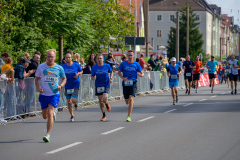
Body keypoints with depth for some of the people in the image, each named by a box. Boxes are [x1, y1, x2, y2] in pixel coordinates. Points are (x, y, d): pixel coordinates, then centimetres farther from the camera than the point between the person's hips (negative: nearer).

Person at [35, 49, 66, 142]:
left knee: (49, 114, -16)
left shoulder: (59, 68, -1)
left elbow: (64, 79, 14)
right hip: (43, 94, 2)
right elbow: (36, 79, 8)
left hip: (54, 94, -2)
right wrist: (38, 88, -10)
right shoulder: (41, 67, 0)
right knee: (45, 116, 12)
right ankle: (54, 111, 48)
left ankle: (48, 135, -11)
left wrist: (61, 86, -7)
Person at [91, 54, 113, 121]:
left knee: (104, 99, -21)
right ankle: (104, 115, 22)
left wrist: (110, 79, -2)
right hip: (98, 86, 2)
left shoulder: (107, 66, -4)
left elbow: (111, 72, 14)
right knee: (100, 100, 6)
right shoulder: (94, 67, -3)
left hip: (106, 85, -2)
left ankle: (107, 105, 18)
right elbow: (92, 76, 3)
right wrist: (93, 78, -20)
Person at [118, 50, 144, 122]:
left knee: (130, 99, -18)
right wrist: (123, 78, -11)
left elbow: (142, 74, 6)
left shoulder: (136, 64, 1)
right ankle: (132, 102, 46)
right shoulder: (123, 64, 2)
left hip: (133, 84, -2)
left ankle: (128, 116, -13)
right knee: (127, 102, 7)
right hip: (125, 84, 2)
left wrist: (140, 75, -19)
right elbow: (119, 72, 8)